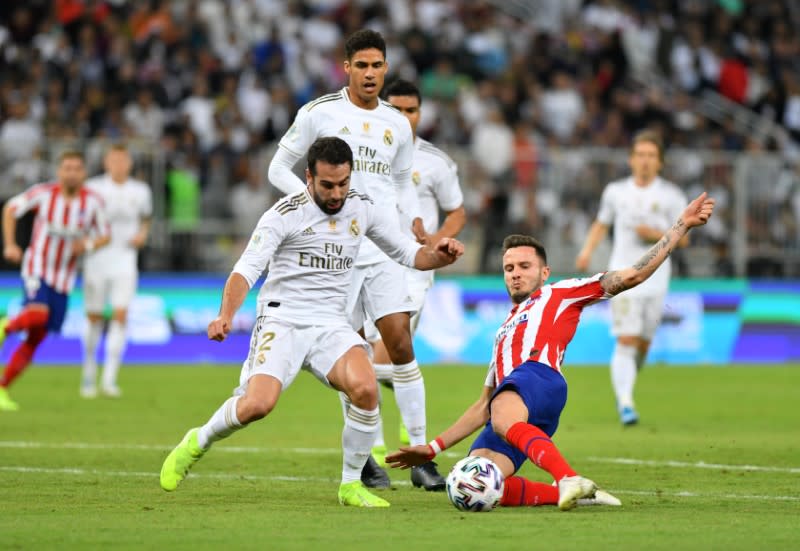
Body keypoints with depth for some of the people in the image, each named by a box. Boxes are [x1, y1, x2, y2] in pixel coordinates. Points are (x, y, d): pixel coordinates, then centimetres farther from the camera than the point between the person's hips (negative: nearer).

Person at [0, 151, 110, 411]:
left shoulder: (93, 202, -5)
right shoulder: (44, 193, -9)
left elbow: (104, 235, 6)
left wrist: (88, 245, -16)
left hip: (63, 279, 3)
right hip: (37, 268, -3)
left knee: (35, 338, 3)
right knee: (37, 313, -32)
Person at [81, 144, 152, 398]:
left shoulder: (140, 191, 5)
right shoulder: (94, 188, -2)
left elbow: (145, 220, 22)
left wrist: (142, 234, 1)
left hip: (125, 261, 1)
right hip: (97, 260, -1)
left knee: (120, 315, -13)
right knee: (94, 318, 5)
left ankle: (109, 379, -13)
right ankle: (89, 375, 23)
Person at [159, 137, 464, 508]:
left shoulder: (361, 208, 7)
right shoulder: (286, 214, -9)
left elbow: (406, 253, 17)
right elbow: (247, 268, -17)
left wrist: (439, 255, -5)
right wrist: (226, 316, -34)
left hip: (331, 325, 4)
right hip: (282, 321, -4)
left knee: (365, 388, -26)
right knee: (258, 404, -25)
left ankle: (351, 485, -6)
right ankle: (197, 443, 8)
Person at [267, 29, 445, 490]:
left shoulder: (398, 124, 10)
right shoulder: (319, 113, -1)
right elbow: (279, 169, 4)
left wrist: (415, 220, 5)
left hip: (385, 248, 2)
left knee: (401, 343, -8)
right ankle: (365, 459, 13)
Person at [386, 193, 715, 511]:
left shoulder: (560, 295, 25)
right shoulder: (504, 333, 41)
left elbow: (632, 276, 18)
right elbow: (482, 408, 42)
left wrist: (682, 226, 15)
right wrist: (433, 449, 37)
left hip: (538, 375, -5)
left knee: (502, 420, -43)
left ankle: (569, 480, -58)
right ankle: (574, 493, -25)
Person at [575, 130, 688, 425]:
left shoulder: (672, 196, 2)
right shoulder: (616, 191, 7)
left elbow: (682, 238, 4)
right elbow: (601, 224, 21)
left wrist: (657, 235, -15)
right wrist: (587, 251, 5)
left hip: (655, 280, 1)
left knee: (642, 344, 7)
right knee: (625, 342, -14)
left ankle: (624, 389, 33)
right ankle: (625, 403, -20)